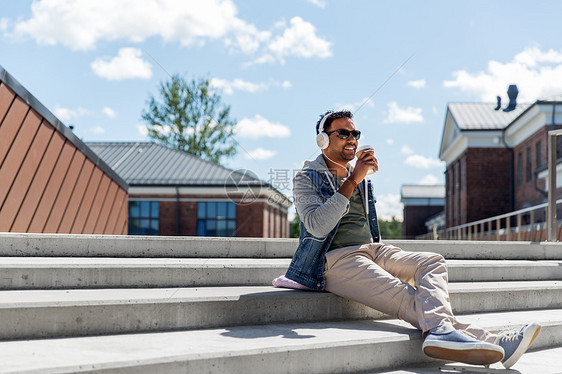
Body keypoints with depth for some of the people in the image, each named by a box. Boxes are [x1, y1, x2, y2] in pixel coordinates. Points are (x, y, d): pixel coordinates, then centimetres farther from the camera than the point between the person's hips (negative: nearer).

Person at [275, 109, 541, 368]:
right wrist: (352, 182, -17)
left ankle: (438, 330, -47)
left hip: (372, 250, 7)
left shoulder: (360, 177, 24)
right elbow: (318, 227, -15)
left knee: (432, 262, -19)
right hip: (336, 258, -7)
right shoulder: (307, 178, 3)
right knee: (404, 296, -29)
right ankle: (491, 342, -47)